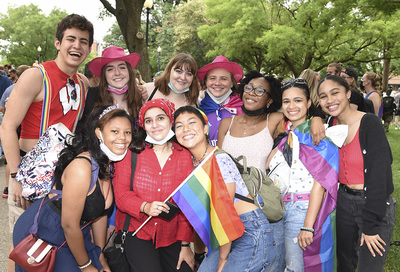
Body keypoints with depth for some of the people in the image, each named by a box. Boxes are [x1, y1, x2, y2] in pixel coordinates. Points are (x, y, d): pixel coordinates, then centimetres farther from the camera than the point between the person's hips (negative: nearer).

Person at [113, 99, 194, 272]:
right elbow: (121, 194, -4)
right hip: (137, 232, -2)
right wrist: (145, 207, -24)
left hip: (171, 236, 2)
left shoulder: (183, 155, 3)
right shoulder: (131, 152, -1)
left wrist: (185, 245, -1)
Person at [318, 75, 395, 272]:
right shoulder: (331, 125, -1)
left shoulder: (370, 123, -17)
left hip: (375, 204, -5)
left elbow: (379, 174, -20)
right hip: (344, 201, 6)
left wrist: (370, 225, -18)